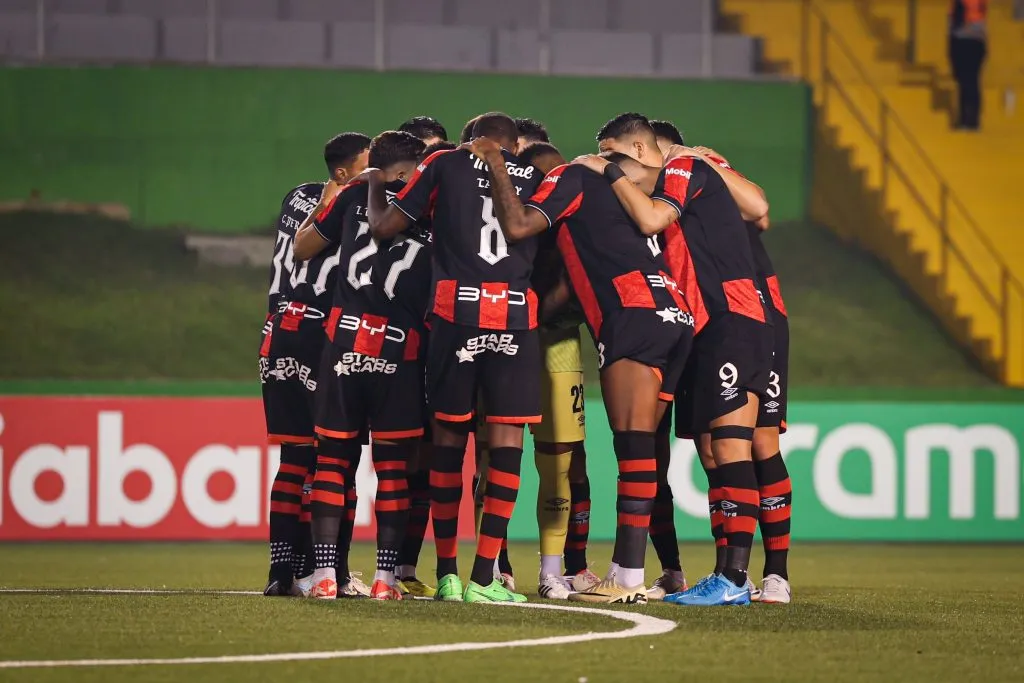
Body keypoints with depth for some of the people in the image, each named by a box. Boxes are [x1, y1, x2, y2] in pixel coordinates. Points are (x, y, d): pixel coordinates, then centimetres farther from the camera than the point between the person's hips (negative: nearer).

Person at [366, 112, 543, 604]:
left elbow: (384, 227, 15)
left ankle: (447, 573, 12)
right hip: (517, 314, 0)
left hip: (456, 310, 0)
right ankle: (483, 577, -4)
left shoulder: (446, 165, 13)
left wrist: (375, 188, 32)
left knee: (449, 435, 10)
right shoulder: (537, 178, 18)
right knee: (506, 438, 1)